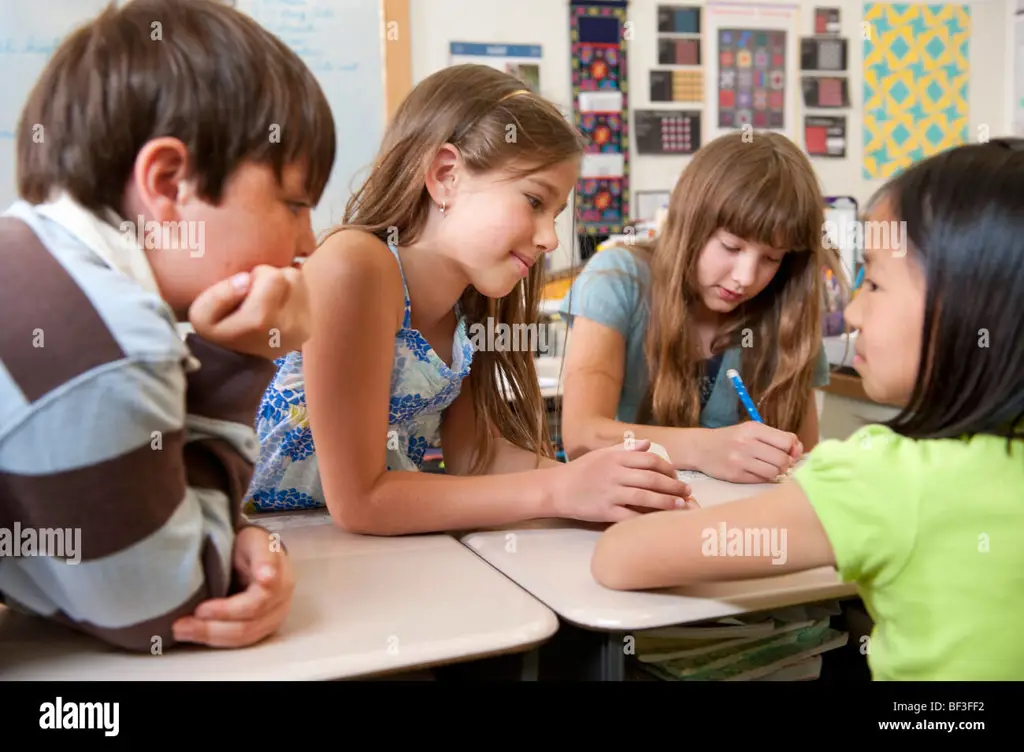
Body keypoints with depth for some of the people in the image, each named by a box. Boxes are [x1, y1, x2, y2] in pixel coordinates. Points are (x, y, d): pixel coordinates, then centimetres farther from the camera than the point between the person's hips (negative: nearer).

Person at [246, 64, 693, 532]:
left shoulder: (466, 295, -2)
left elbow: (469, 451, 2)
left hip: (379, 541, 6)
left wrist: (586, 477, -14)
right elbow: (358, 500, -22)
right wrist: (556, 492, -23)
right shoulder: (354, 269, -24)